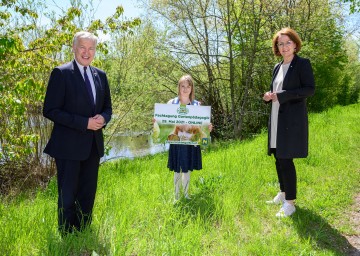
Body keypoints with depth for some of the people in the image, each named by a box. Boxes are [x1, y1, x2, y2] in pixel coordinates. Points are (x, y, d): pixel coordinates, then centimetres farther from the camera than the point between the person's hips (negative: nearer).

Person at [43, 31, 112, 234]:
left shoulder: (100, 75, 11)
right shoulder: (61, 73, -7)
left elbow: (107, 107, 17)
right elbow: (50, 110, -12)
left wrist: (103, 118, -8)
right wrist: (84, 123, -19)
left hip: (93, 145, 6)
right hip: (69, 146, -5)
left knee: (88, 194, 13)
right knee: (67, 196, 4)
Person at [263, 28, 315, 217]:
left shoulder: (302, 64, -6)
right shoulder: (277, 67, 16)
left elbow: (310, 89, -15)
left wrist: (281, 95, -20)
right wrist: (268, 95, -1)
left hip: (292, 120, -7)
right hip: (276, 118, 7)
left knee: (286, 159, -9)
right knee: (279, 158, 13)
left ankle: (290, 202, 0)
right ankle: (284, 192, 30)